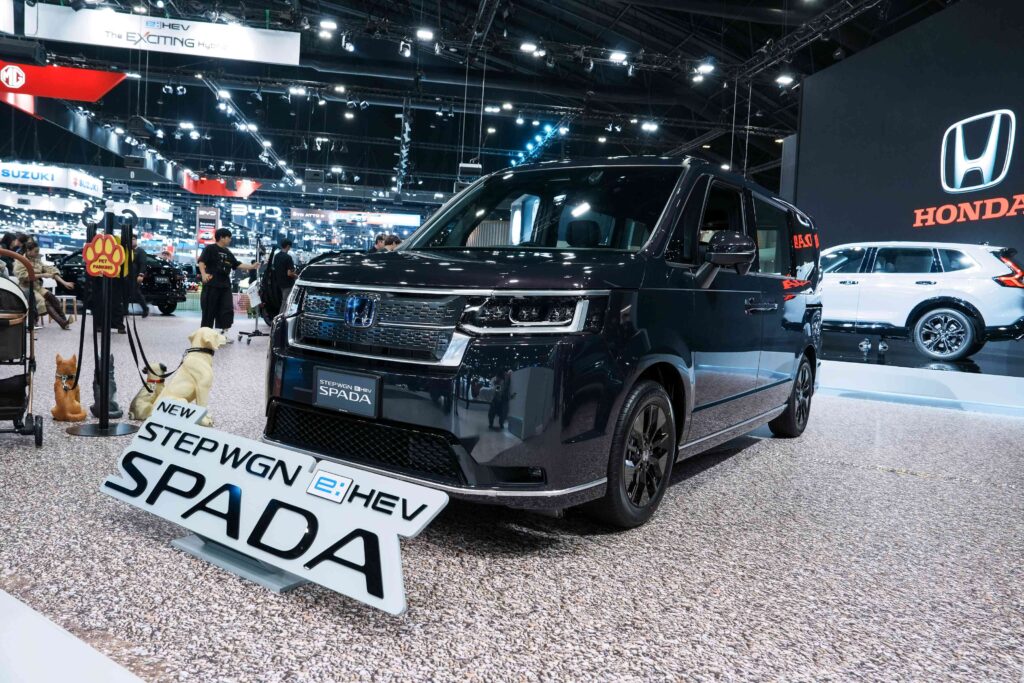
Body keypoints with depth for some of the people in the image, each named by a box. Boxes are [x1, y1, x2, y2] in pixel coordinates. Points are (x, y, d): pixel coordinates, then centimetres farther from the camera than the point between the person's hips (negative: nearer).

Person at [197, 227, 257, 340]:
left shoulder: (228, 252, 18)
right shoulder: (210, 248, -2)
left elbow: (237, 265, 18)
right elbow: (201, 261, -12)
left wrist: (252, 266, 9)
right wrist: (203, 274, -28)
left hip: (225, 285, 7)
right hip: (211, 285, -6)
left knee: (227, 309, 1)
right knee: (209, 310, -1)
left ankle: (224, 332, 7)